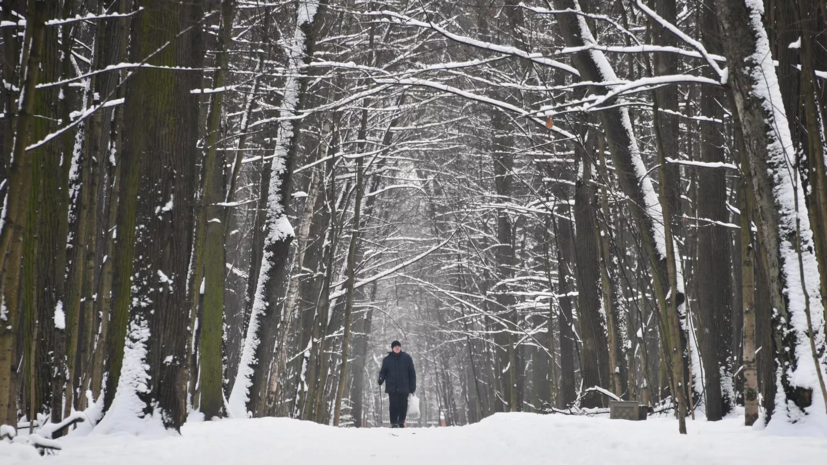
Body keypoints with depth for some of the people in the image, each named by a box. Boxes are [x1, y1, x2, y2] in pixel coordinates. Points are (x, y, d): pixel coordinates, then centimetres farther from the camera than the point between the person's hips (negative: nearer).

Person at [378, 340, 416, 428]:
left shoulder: (406, 358, 6)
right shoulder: (387, 359, 9)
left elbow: (412, 373, 6)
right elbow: (383, 372, 12)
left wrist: (412, 387, 1)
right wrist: (381, 379, -11)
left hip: (404, 387, 0)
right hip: (392, 388, 0)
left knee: (403, 406, 1)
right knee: (393, 405, -7)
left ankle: (401, 422, 11)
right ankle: (394, 423, -3)